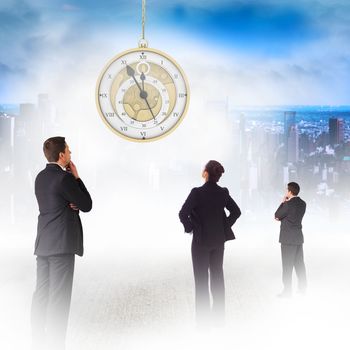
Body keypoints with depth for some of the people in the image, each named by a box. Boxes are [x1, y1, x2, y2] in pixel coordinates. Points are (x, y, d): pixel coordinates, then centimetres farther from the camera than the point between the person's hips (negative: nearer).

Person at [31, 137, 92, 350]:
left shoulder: (41, 177, 11)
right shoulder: (64, 178, -15)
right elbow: (87, 205, -6)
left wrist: (72, 204, -3)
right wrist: (76, 177, -2)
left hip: (43, 243, 9)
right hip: (62, 244, -9)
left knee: (42, 294, 11)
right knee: (59, 297, -5)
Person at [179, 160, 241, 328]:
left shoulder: (197, 192, -18)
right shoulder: (223, 193, -1)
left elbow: (183, 214, -22)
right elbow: (236, 212, 8)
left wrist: (190, 227, -6)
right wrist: (225, 226, 11)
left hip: (201, 240, -5)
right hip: (219, 240, 5)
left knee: (201, 278, 3)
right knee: (217, 276, 13)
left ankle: (203, 320, 6)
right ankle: (219, 317, 19)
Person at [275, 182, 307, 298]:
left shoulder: (288, 204, -19)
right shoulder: (302, 204, 6)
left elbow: (277, 216, -7)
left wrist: (283, 203, -1)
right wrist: (283, 210, 5)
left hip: (288, 239, -8)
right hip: (299, 237, 8)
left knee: (287, 265, -2)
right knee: (299, 263, 15)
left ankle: (287, 290, 1)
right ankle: (302, 288, 22)